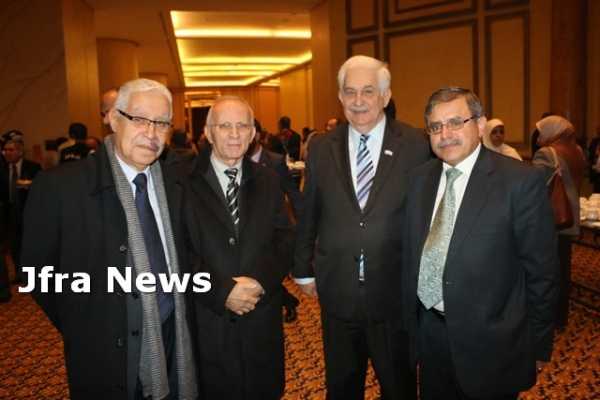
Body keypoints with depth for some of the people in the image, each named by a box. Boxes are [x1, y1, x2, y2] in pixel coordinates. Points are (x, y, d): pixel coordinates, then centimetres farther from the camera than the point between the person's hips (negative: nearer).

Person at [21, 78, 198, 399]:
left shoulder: (175, 185, -2)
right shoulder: (59, 186, -16)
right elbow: (39, 273, -6)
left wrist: (181, 318, 2)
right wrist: (85, 334, -1)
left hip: (176, 347, 4)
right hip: (107, 360, -3)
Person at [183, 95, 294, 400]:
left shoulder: (269, 181, 7)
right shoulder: (185, 183, -5)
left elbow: (285, 240, 1)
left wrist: (260, 280, -15)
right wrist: (223, 290, -18)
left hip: (262, 320, 3)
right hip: (206, 320, -3)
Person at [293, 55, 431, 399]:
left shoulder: (417, 145, -7)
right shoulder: (321, 148, 1)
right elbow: (308, 215, 6)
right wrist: (303, 270, 10)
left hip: (395, 291, -2)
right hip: (337, 290, 2)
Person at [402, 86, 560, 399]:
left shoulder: (521, 181, -13)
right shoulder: (419, 178, 3)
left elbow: (541, 270, -9)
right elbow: (410, 255, 7)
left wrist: (539, 346, -3)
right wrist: (410, 321, 7)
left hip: (490, 341, -4)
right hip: (429, 335, 5)